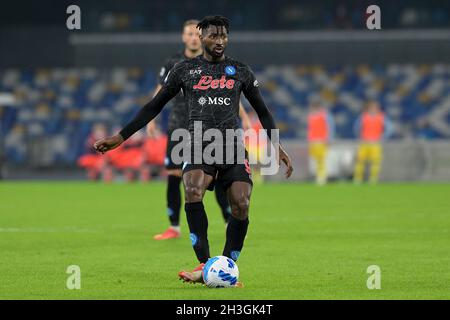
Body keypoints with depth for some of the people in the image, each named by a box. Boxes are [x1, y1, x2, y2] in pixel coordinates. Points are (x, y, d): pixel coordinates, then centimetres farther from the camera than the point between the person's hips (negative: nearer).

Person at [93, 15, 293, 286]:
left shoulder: (240, 71, 12)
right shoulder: (185, 70, 10)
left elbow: (263, 112, 19)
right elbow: (155, 106, 13)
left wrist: (278, 147, 11)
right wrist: (121, 137, 10)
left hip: (233, 149, 1)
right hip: (200, 147, -1)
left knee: (241, 207, -16)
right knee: (192, 192, -30)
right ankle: (205, 265, -27)